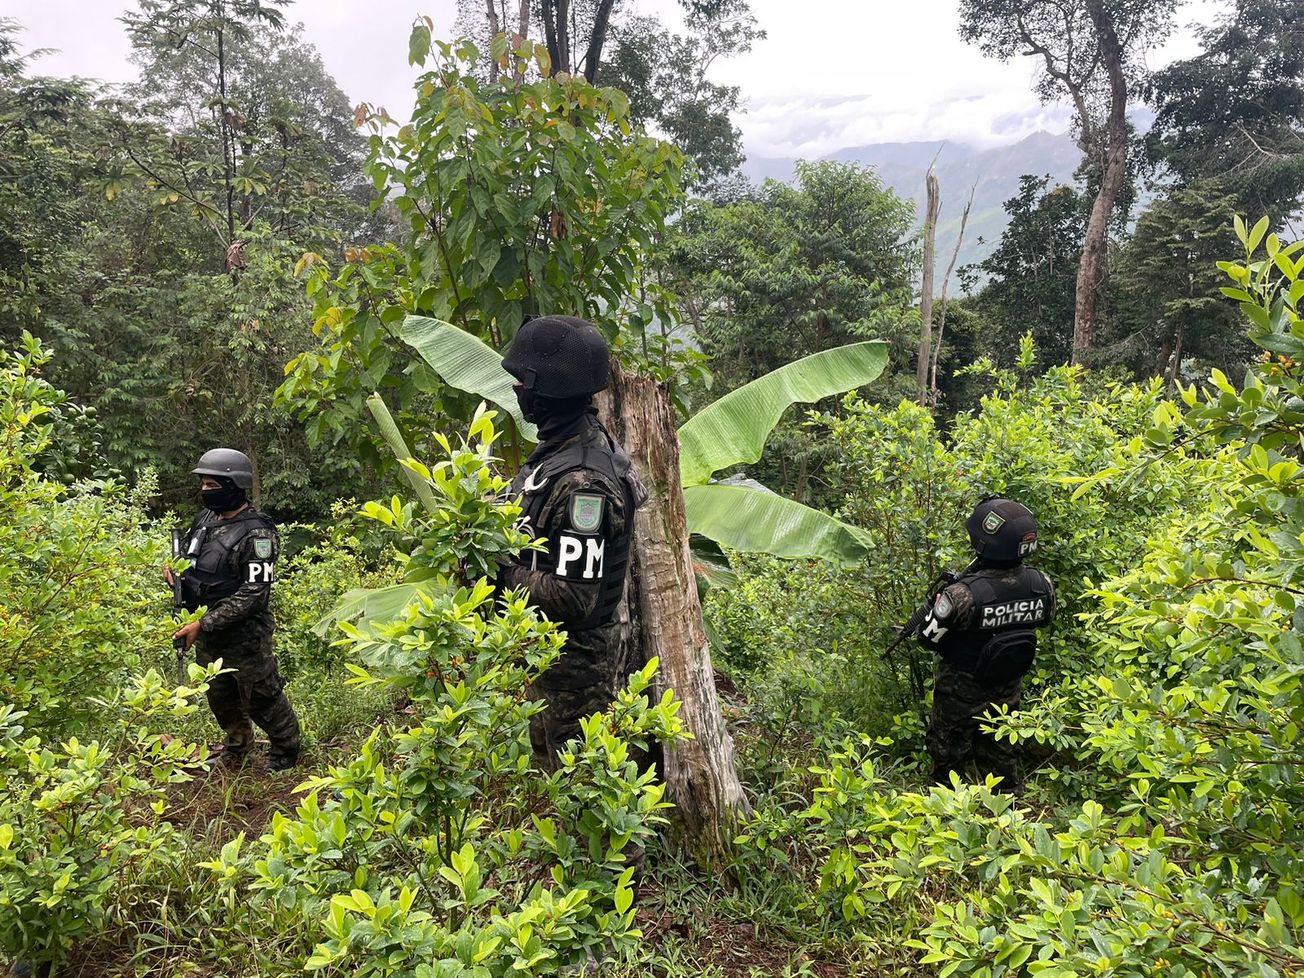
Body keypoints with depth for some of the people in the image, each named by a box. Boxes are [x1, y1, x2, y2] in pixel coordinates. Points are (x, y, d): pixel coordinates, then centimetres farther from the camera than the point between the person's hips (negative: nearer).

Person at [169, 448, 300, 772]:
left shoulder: (256, 533, -21)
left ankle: (286, 752, 28)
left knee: (261, 698, 7)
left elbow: (254, 593, -24)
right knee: (220, 698, 21)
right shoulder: (206, 518, 3)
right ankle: (236, 746, 43)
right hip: (206, 636, 7)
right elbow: (185, 552, 22)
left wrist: (203, 624, -24)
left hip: (244, 636, -7)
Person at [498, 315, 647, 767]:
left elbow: (573, 597, -29)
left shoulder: (583, 481, -29)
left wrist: (501, 571, -20)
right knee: (547, 763, 26)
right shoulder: (560, 446, 3)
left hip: (575, 665, -10)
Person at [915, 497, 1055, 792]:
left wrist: (940, 600, -4)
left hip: (961, 693, -4)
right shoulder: (1042, 585, -19)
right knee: (1001, 752, 26)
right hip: (1008, 691, 4)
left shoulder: (964, 595, -36)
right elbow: (1043, 620, 4)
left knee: (949, 758, 17)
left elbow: (927, 638, -20)